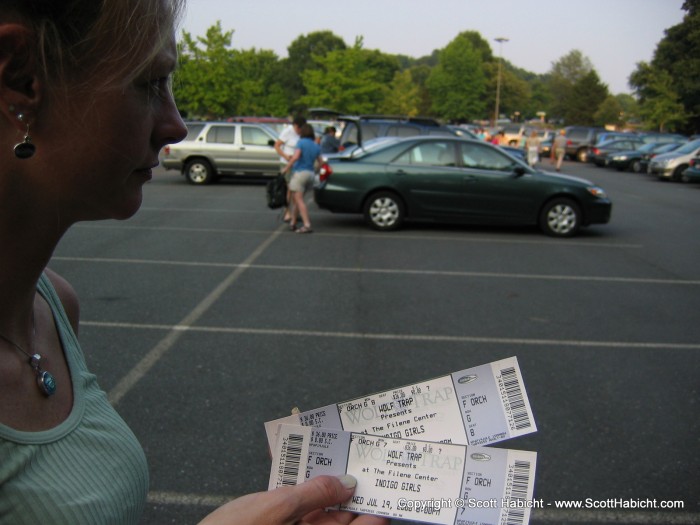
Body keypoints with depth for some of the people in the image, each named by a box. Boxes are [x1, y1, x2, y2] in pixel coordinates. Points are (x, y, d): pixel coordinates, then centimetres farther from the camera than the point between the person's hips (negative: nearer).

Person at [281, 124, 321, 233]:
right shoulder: (316, 146, 9)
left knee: (299, 200, -9)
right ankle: (293, 223, 19)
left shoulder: (301, 142, -9)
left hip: (299, 173, -7)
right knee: (295, 199, 18)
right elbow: (320, 161, 11)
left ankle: (307, 225, -18)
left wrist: (286, 168, -12)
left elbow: (295, 157, -22)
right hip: (310, 174, 7)